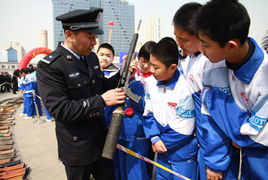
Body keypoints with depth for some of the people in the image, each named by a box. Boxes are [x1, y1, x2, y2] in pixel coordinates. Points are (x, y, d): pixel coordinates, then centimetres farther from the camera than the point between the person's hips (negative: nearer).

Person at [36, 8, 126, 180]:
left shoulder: (91, 57, 3)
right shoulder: (49, 66, -20)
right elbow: (60, 110, -25)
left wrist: (122, 74, -5)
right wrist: (102, 100, -26)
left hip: (102, 139, 7)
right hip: (77, 148, -6)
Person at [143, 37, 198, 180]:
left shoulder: (185, 88, -24)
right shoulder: (151, 82, -6)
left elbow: (184, 129, -20)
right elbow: (148, 113, 0)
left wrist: (163, 142, -9)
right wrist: (155, 139, -11)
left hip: (183, 154, -5)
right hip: (162, 151, 6)